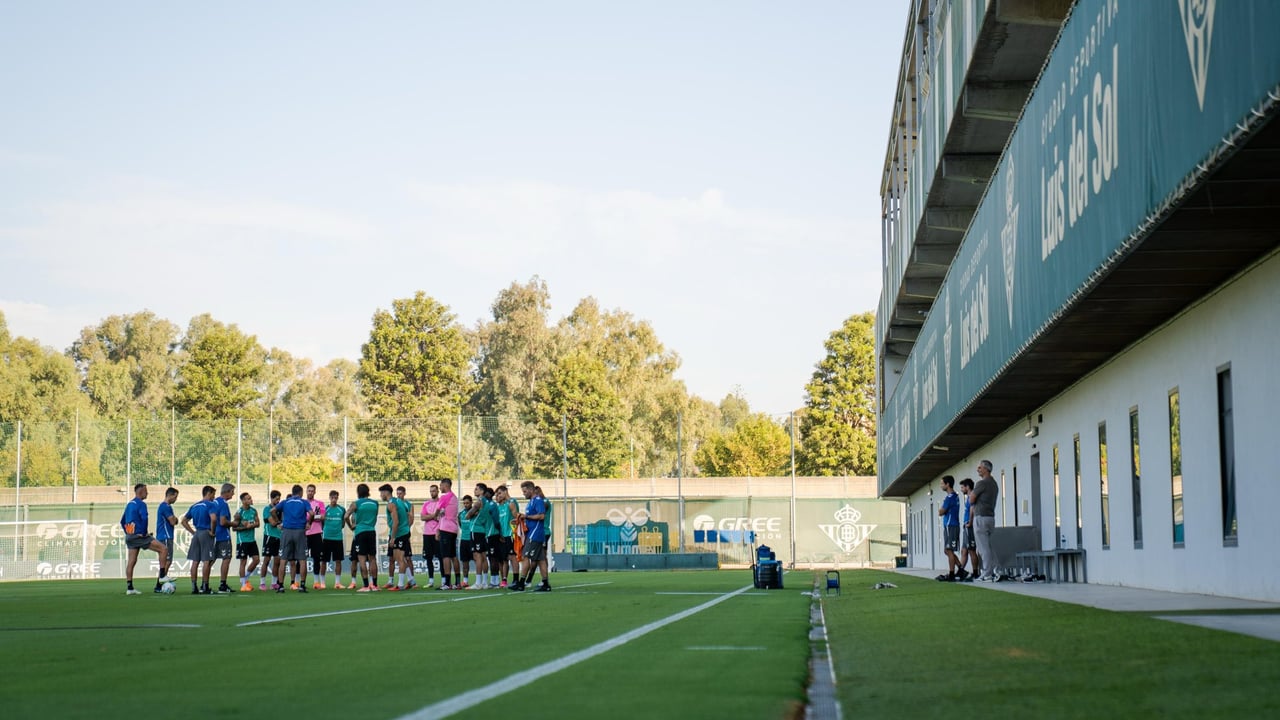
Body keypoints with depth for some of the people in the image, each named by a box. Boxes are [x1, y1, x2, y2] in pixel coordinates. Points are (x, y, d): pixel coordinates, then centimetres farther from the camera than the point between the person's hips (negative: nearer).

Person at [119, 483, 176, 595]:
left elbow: (122, 521, 21)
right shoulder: (141, 504, -10)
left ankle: (129, 588, 8)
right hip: (139, 535, -9)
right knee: (164, 549, -6)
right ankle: (162, 576, -8)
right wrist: (144, 533, -15)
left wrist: (127, 533, 20)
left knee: (131, 561, 9)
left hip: (130, 536, 9)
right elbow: (144, 518, -24)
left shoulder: (129, 504, 17)